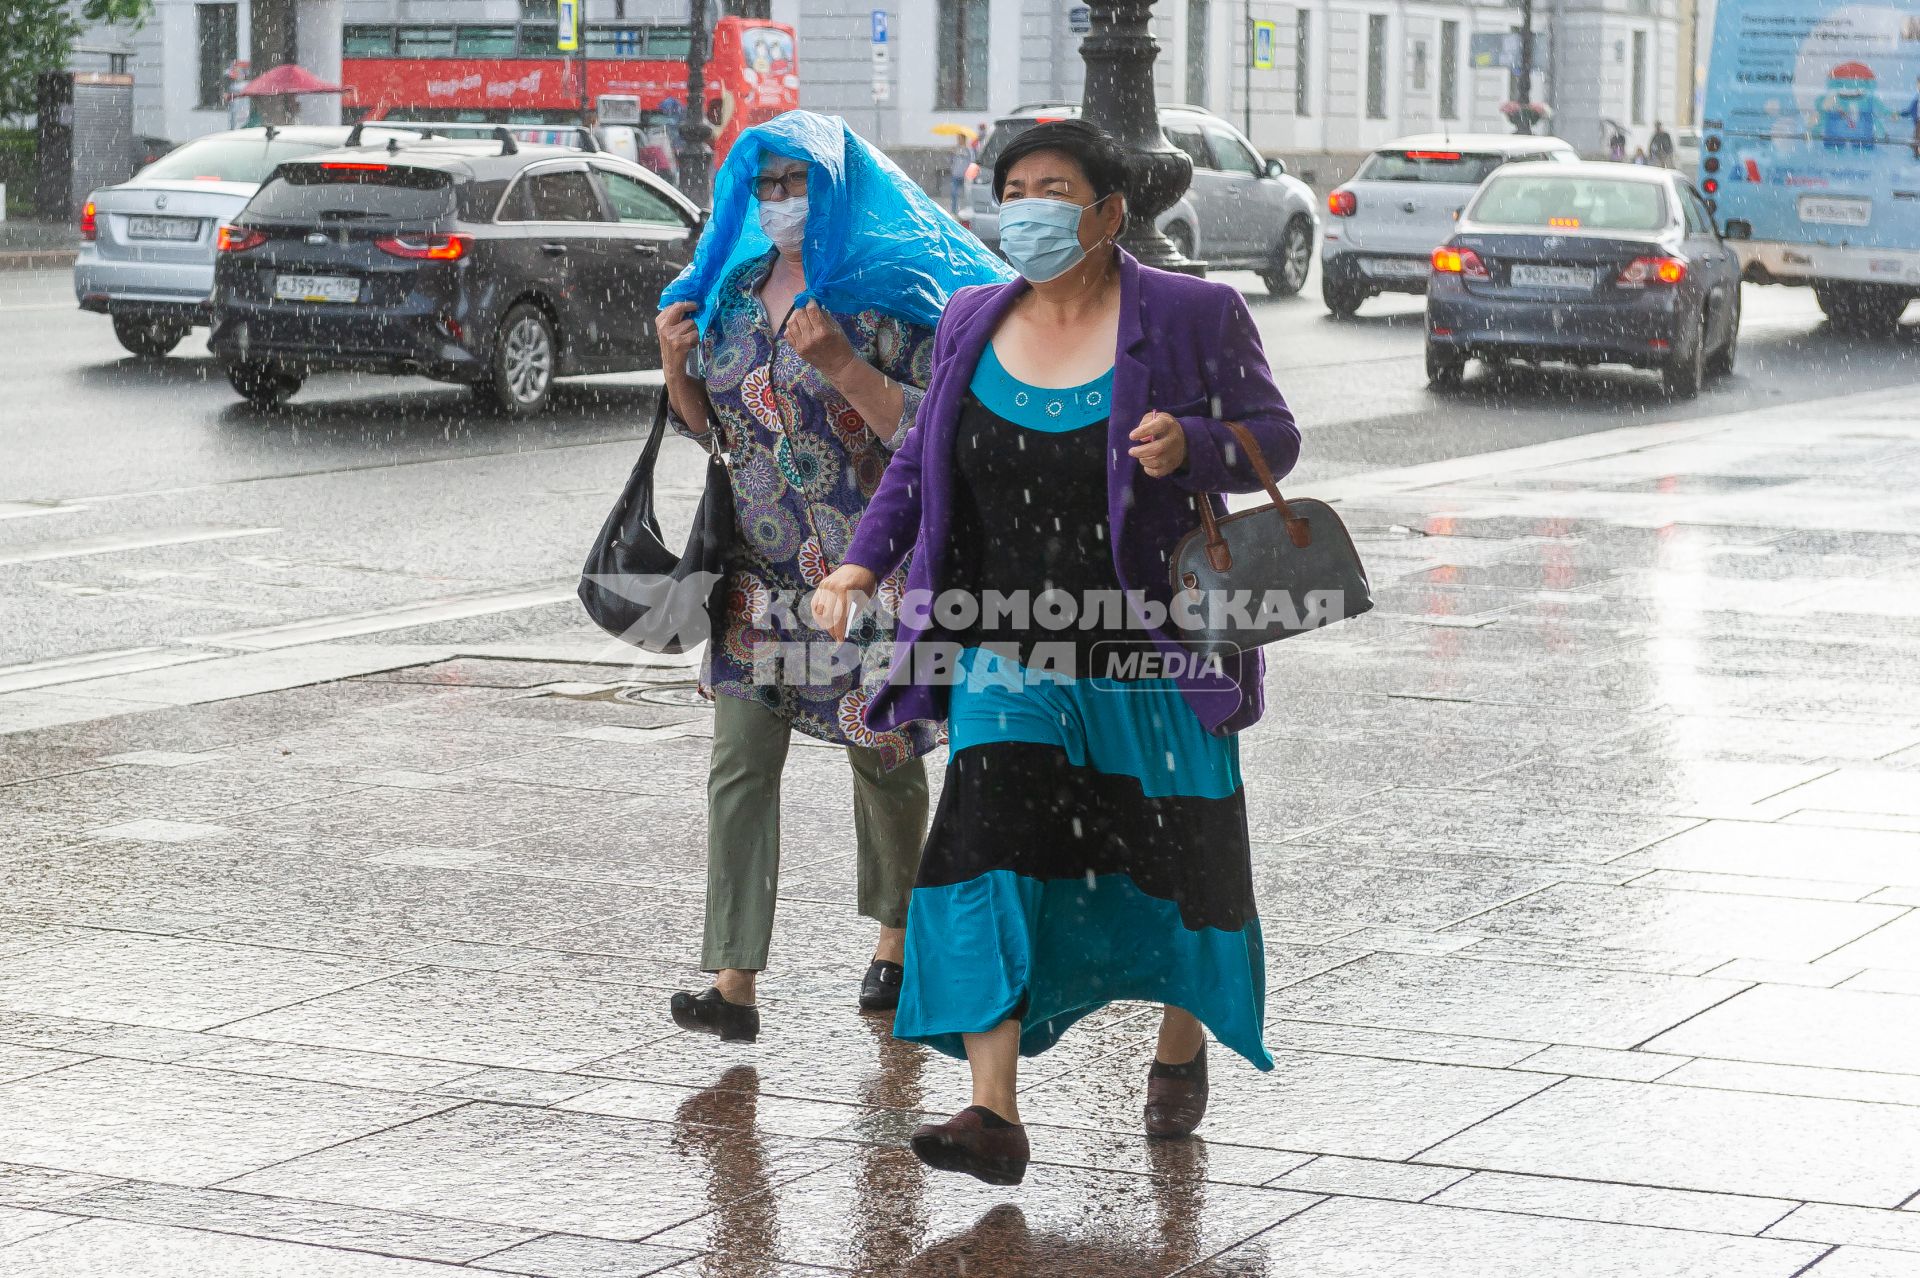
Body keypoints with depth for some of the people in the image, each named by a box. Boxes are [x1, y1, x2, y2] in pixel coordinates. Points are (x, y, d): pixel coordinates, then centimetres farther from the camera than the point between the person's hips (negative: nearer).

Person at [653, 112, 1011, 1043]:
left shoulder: (885, 295, -9)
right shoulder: (734, 292, 9)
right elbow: (707, 424, 18)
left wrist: (841, 365, -26)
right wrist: (678, 364, -2)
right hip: (759, 571, 4)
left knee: (882, 757, 12)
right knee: (740, 764, -7)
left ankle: (896, 933, 36)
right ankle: (734, 983, -10)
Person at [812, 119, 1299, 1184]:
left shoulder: (1191, 318, -5)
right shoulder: (973, 325, 6)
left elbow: (1274, 439, -3)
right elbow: (921, 458, 15)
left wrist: (1189, 447, -23)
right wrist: (862, 561, 3)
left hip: (1150, 654, -2)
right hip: (1010, 651, 2)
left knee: (1170, 857, 11)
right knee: (986, 851, -14)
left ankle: (1181, 1047, 40)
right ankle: (994, 1115, -17)